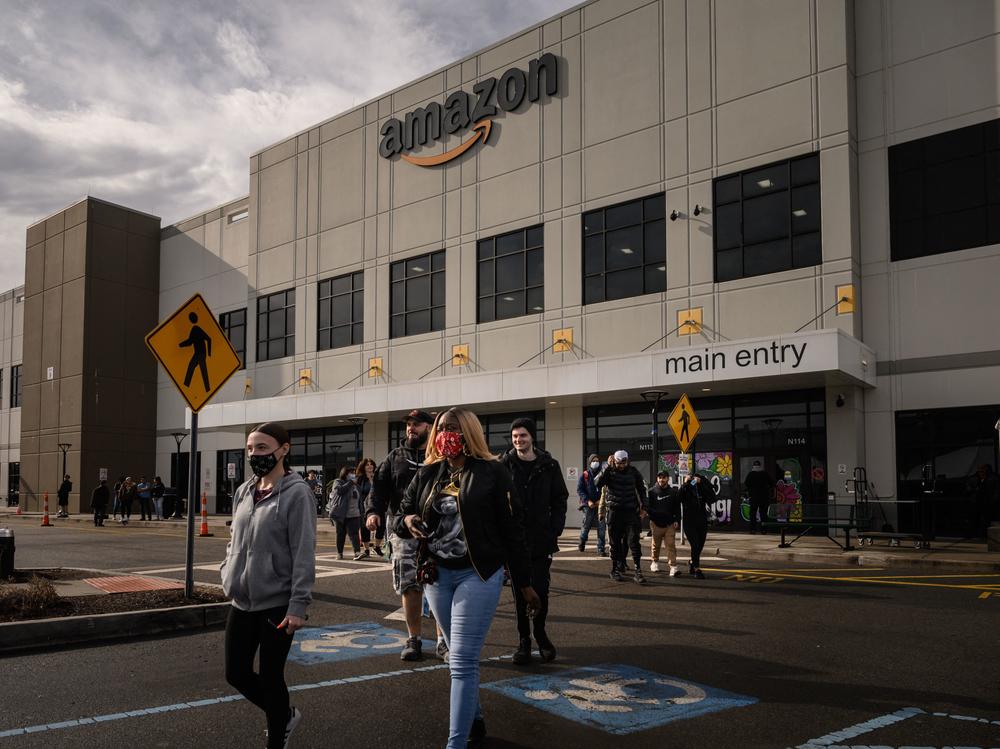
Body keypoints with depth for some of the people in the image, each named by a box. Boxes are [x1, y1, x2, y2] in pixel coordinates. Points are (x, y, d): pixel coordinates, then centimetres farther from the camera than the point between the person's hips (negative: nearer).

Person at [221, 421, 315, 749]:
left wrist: (298, 605, -19)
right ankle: (285, 715, 38)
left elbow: (304, 553, -16)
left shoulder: (297, 493, -13)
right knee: (236, 673, 13)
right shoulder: (244, 491, 8)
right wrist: (227, 573, 7)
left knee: (270, 677, 4)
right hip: (242, 601, 7)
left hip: (277, 603, -7)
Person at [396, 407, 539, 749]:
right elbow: (400, 515, 15)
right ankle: (474, 721, 34)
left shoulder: (492, 473, -7)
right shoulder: (427, 474, 6)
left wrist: (525, 583, -2)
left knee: (462, 661, -9)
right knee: (461, 657, 16)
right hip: (438, 575, 5)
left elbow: (512, 529, -4)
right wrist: (407, 521, -12)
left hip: (478, 575, -5)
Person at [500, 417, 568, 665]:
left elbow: (559, 500, 7)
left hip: (541, 540, 0)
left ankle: (540, 633, 24)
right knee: (520, 592, 5)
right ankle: (523, 640, 18)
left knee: (541, 590, 1)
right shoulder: (504, 465, 0)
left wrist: (555, 530, -3)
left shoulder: (549, 466, 3)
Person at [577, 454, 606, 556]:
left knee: (601, 527, -6)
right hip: (588, 505, -1)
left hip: (600, 505, 1)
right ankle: (582, 542, 34)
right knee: (586, 525, 5)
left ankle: (601, 549, -3)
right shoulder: (584, 476, 5)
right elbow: (579, 490, 0)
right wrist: (588, 501, -12)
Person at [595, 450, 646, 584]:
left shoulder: (633, 471, 5)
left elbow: (641, 488, 19)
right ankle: (615, 570, 15)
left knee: (633, 540, -8)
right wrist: (608, 467, -22)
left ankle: (638, 571, -9)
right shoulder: (609, 471, -1)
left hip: (631, 511, 1)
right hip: (614, 511, -1)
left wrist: (642, 505, 12)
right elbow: (598, 483, -19)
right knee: (615, 542, 6)